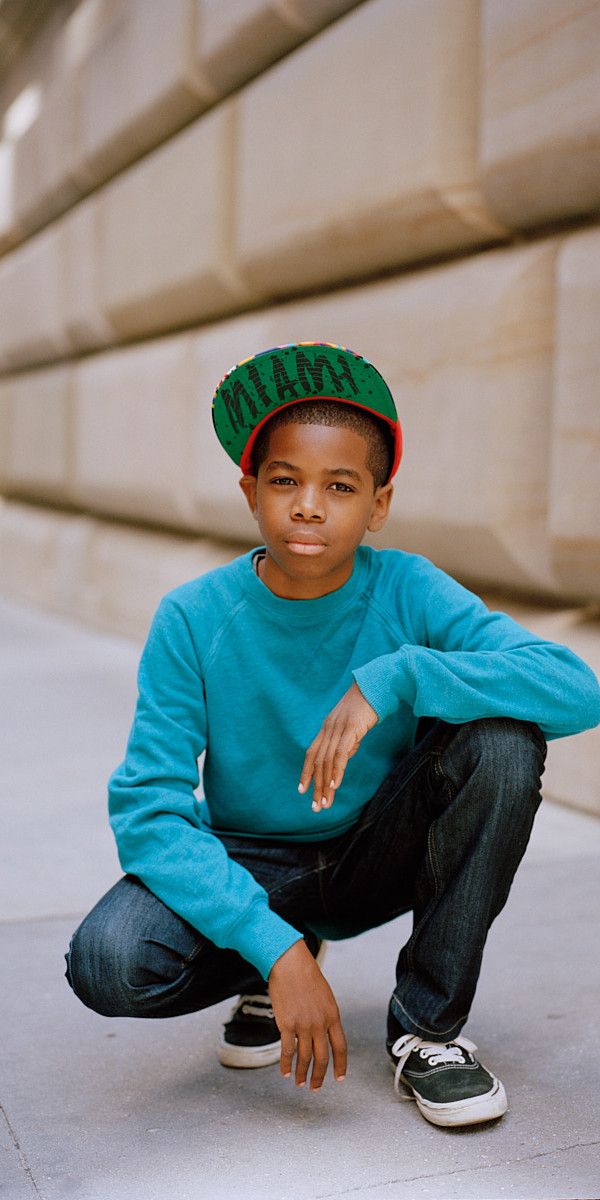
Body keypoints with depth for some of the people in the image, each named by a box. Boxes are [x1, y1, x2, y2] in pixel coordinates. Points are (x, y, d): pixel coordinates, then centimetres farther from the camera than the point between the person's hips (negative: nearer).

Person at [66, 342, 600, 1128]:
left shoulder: (408, 592, -17)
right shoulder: (194, 619, -18)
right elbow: (147, 811, -21)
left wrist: (396, 677, -40)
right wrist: (273, 947, -33)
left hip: (382, 855, 1)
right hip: (248, 868, 0)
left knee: (503, 737, -27)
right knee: (108, 962, -30)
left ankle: (428, 1021, -9)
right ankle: (269, 972, 7)